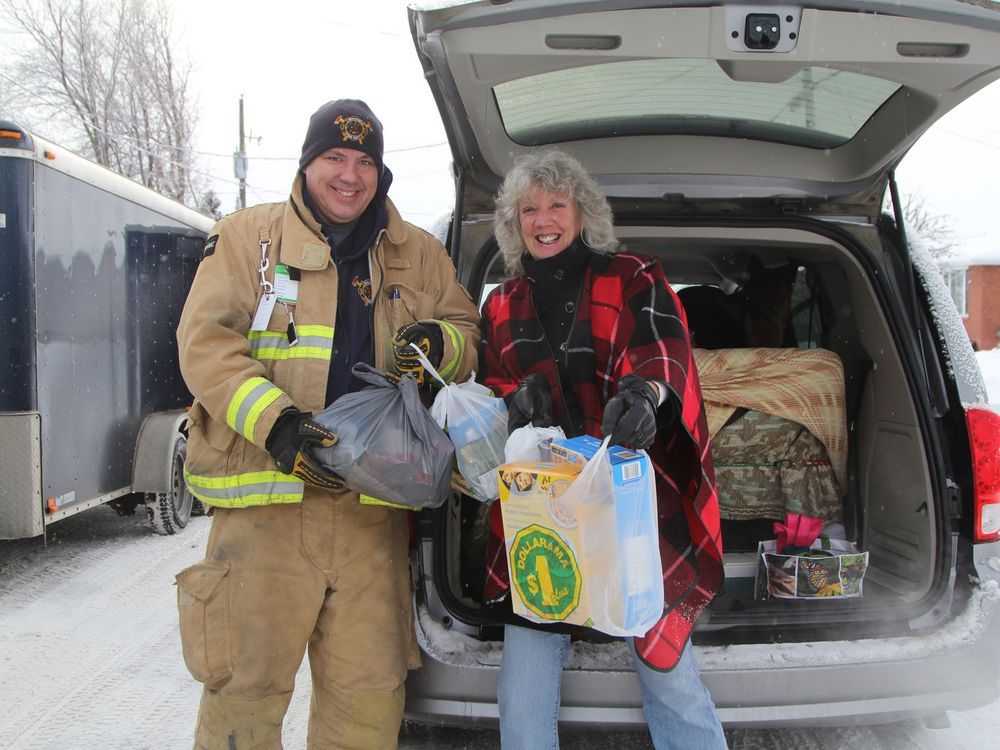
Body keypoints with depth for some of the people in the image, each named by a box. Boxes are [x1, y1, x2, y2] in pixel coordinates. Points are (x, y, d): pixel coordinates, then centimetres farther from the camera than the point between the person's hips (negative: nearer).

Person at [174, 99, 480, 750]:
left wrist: (441, 343, -4)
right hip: (266, 488, -2)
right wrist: (274, 422, -18)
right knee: (247, 680, 3)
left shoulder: (420, 255, 15)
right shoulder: (248, 236, 6)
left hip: (374, 503, 3)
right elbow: (206, 341, -3)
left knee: (371, 689, 8)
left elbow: (468, 333, 21)